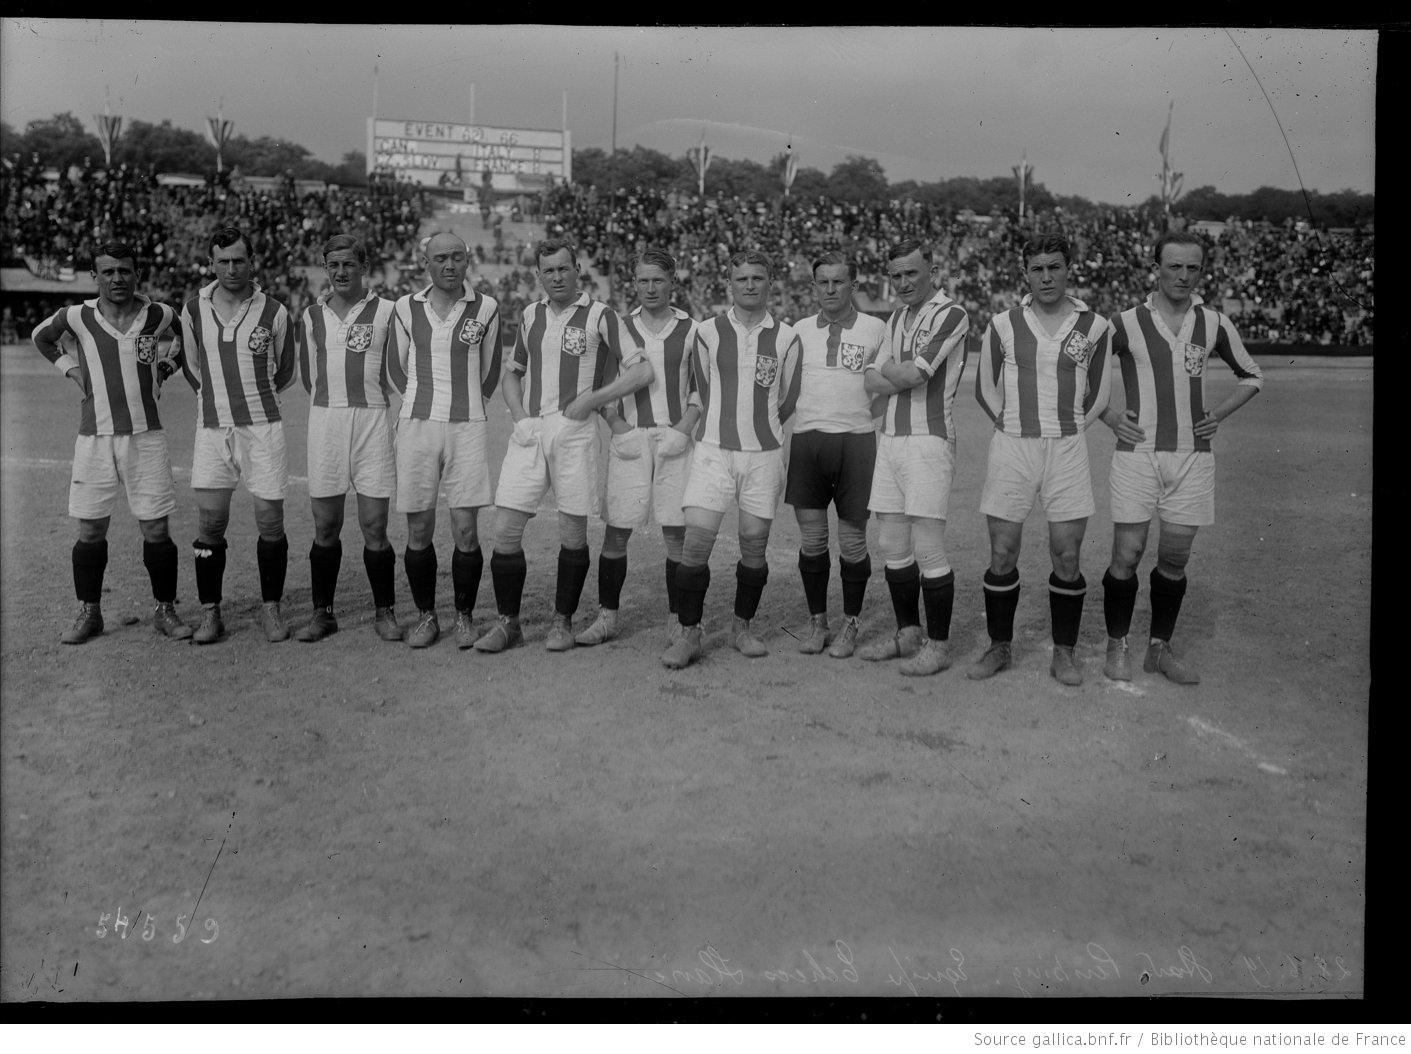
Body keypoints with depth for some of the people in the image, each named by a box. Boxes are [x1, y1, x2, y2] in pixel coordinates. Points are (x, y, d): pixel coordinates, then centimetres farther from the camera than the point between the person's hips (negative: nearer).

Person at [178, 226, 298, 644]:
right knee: (210, 522, 0)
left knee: (270, 519, 0)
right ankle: (209, 613, 10)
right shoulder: (193, 310, 4)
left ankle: (271, 608, 12)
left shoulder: (273, 312, -2)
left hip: (262, 425, -2)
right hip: (212, 426, 2)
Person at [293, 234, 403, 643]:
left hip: (372, 419, -3)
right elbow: (309, 374, 19)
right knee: (325, 527, 5)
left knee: (374, 526, -2)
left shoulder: (385, 311, 2)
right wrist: (332, 405, 14)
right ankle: (322, 613, 15)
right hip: (324, 421, 3)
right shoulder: (312, 315, 12)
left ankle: (384, 612, 10)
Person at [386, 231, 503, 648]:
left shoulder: (485, 308, 3)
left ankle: (465, 616, 12)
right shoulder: (407, 308, 6)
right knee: (418, 530, 2)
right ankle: (425, 615, 17)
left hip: (467, 428, -1)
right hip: (417, 426, 1)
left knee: (466, 530, -3)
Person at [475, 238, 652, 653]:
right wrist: (520, 417, 6)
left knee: (573, 533, 2)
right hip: (530, 431, 4)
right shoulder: (531, 314, 14)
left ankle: (563, 621, 18)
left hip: (575, 430, -4)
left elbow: (642, 371, -5)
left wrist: (589, 399, -9)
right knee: (505, 530, -2)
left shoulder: (600, 315, -1)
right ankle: (508, 623, 10)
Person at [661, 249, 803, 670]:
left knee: (754, 543, 4)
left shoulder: (786, 337, 4)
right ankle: (689, 634, 2)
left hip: (765, 453, 1)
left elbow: (786, 401, 14)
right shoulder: (707, 332, 3)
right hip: (713, 449, -1)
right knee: (695, 540, -9)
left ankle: (742, 626, 23)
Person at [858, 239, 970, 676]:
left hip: (929, 440, -7)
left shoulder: (951, 314, -6)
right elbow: (871, 381, 11)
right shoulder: (896, 318, 19)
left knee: (928, 549, -5)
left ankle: (938, 645, 5)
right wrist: (903, 374, -7)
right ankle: (908, 634, 24)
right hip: (889, 439, 8)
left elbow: (913, 373, -16)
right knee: (892, 544, 11)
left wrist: (887, 368, 4)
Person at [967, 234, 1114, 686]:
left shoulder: (1093, 326, 4)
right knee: (1002, 555, 1)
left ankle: (1064, 652, 13)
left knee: (1067, 557, -1)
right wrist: (1013, 428, 7)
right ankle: (999, 647, 16)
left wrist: (1067, 430, 8)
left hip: (1067, 449, 0)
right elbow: (985, 388, 12)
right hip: (1012, 447, 0)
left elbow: (1099, 394, 13)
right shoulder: (1003, 325, 2)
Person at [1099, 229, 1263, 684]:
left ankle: (1160, 648, 20)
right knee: (1127, 554, -4)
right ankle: (1116, 646, 12)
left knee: (1175, 558, 6)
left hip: (1192, 455, 3)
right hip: (1137, 453, -3)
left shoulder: (1214, 324, 7)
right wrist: (1108, 415, -1)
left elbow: (1251, 376, 20)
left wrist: (1218, 415, 7)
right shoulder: (1127, 323, -2)